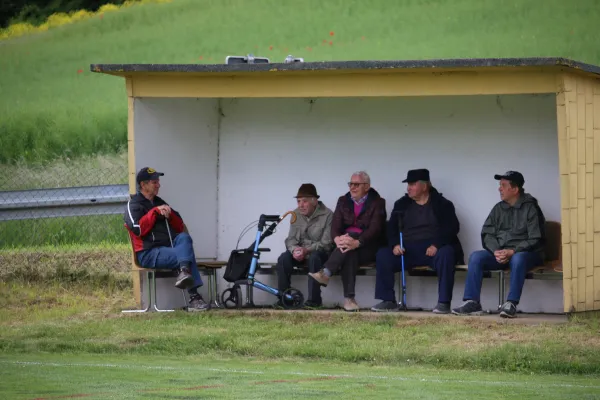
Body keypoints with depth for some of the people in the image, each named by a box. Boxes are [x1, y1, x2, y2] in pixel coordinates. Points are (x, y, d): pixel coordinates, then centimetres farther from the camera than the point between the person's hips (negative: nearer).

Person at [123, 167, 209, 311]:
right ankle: (194, 297, -36)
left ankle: (184, 272, -46)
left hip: (169, 247, 6)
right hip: (149, 253, -6)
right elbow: (138, 229, -14)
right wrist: (155, 212, -9)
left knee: (184, 237, -27)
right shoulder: (134, 205, 5)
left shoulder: (160, 203, 26)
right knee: (185, 255, -29)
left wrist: (170, 214, 3)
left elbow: (180, 227, 22)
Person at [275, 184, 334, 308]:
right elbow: (291, 239, 5)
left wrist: (307, 250, -30)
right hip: (301, 252, 5)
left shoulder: (327, 215, -12)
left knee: (314, 258, -38)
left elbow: (327, 243, -17)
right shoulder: (296, 215, 5)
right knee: (283, 258, -24)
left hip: (319, 252, -5)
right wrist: (294, 249, -20)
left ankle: (314, 299, -34)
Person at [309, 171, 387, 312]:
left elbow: (375, 229, -15)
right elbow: (335, 226, 1)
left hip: (368, 247, -3)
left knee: (351, 234, -34)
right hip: (346, 242, 3)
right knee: (349, 254, -35)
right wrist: (337, 239, -25)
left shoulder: (377, 203, 0)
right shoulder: (343, 201, 13)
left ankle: (326, 273, -47)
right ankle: (348, 298, -44)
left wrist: (357, 242, -34)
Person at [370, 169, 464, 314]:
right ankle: (388, 301, -17)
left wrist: (436, 245, -21)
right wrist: (395, 245, -10)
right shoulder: (401, 204, 17)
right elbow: (391, 228, 12)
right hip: (408, 250, 3)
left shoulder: (442, 204, 7)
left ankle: (443, 303, -34)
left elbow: (452, 228, -4)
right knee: (383, 255, -22)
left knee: (446, 254, -37)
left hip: (433, 249, -3)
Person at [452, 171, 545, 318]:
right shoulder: (498, 209, 14)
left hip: (525, 252, -5)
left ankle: (511, 304, -42)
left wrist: (513, 252, -22)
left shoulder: (530, 208, -3)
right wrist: (496, 251, -12)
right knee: (476, 257, -19)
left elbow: (534, 239, -11)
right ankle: (472, 302, -25)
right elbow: (487, 234, 9)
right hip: (499, 252, 5)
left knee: (518, 259, -40)